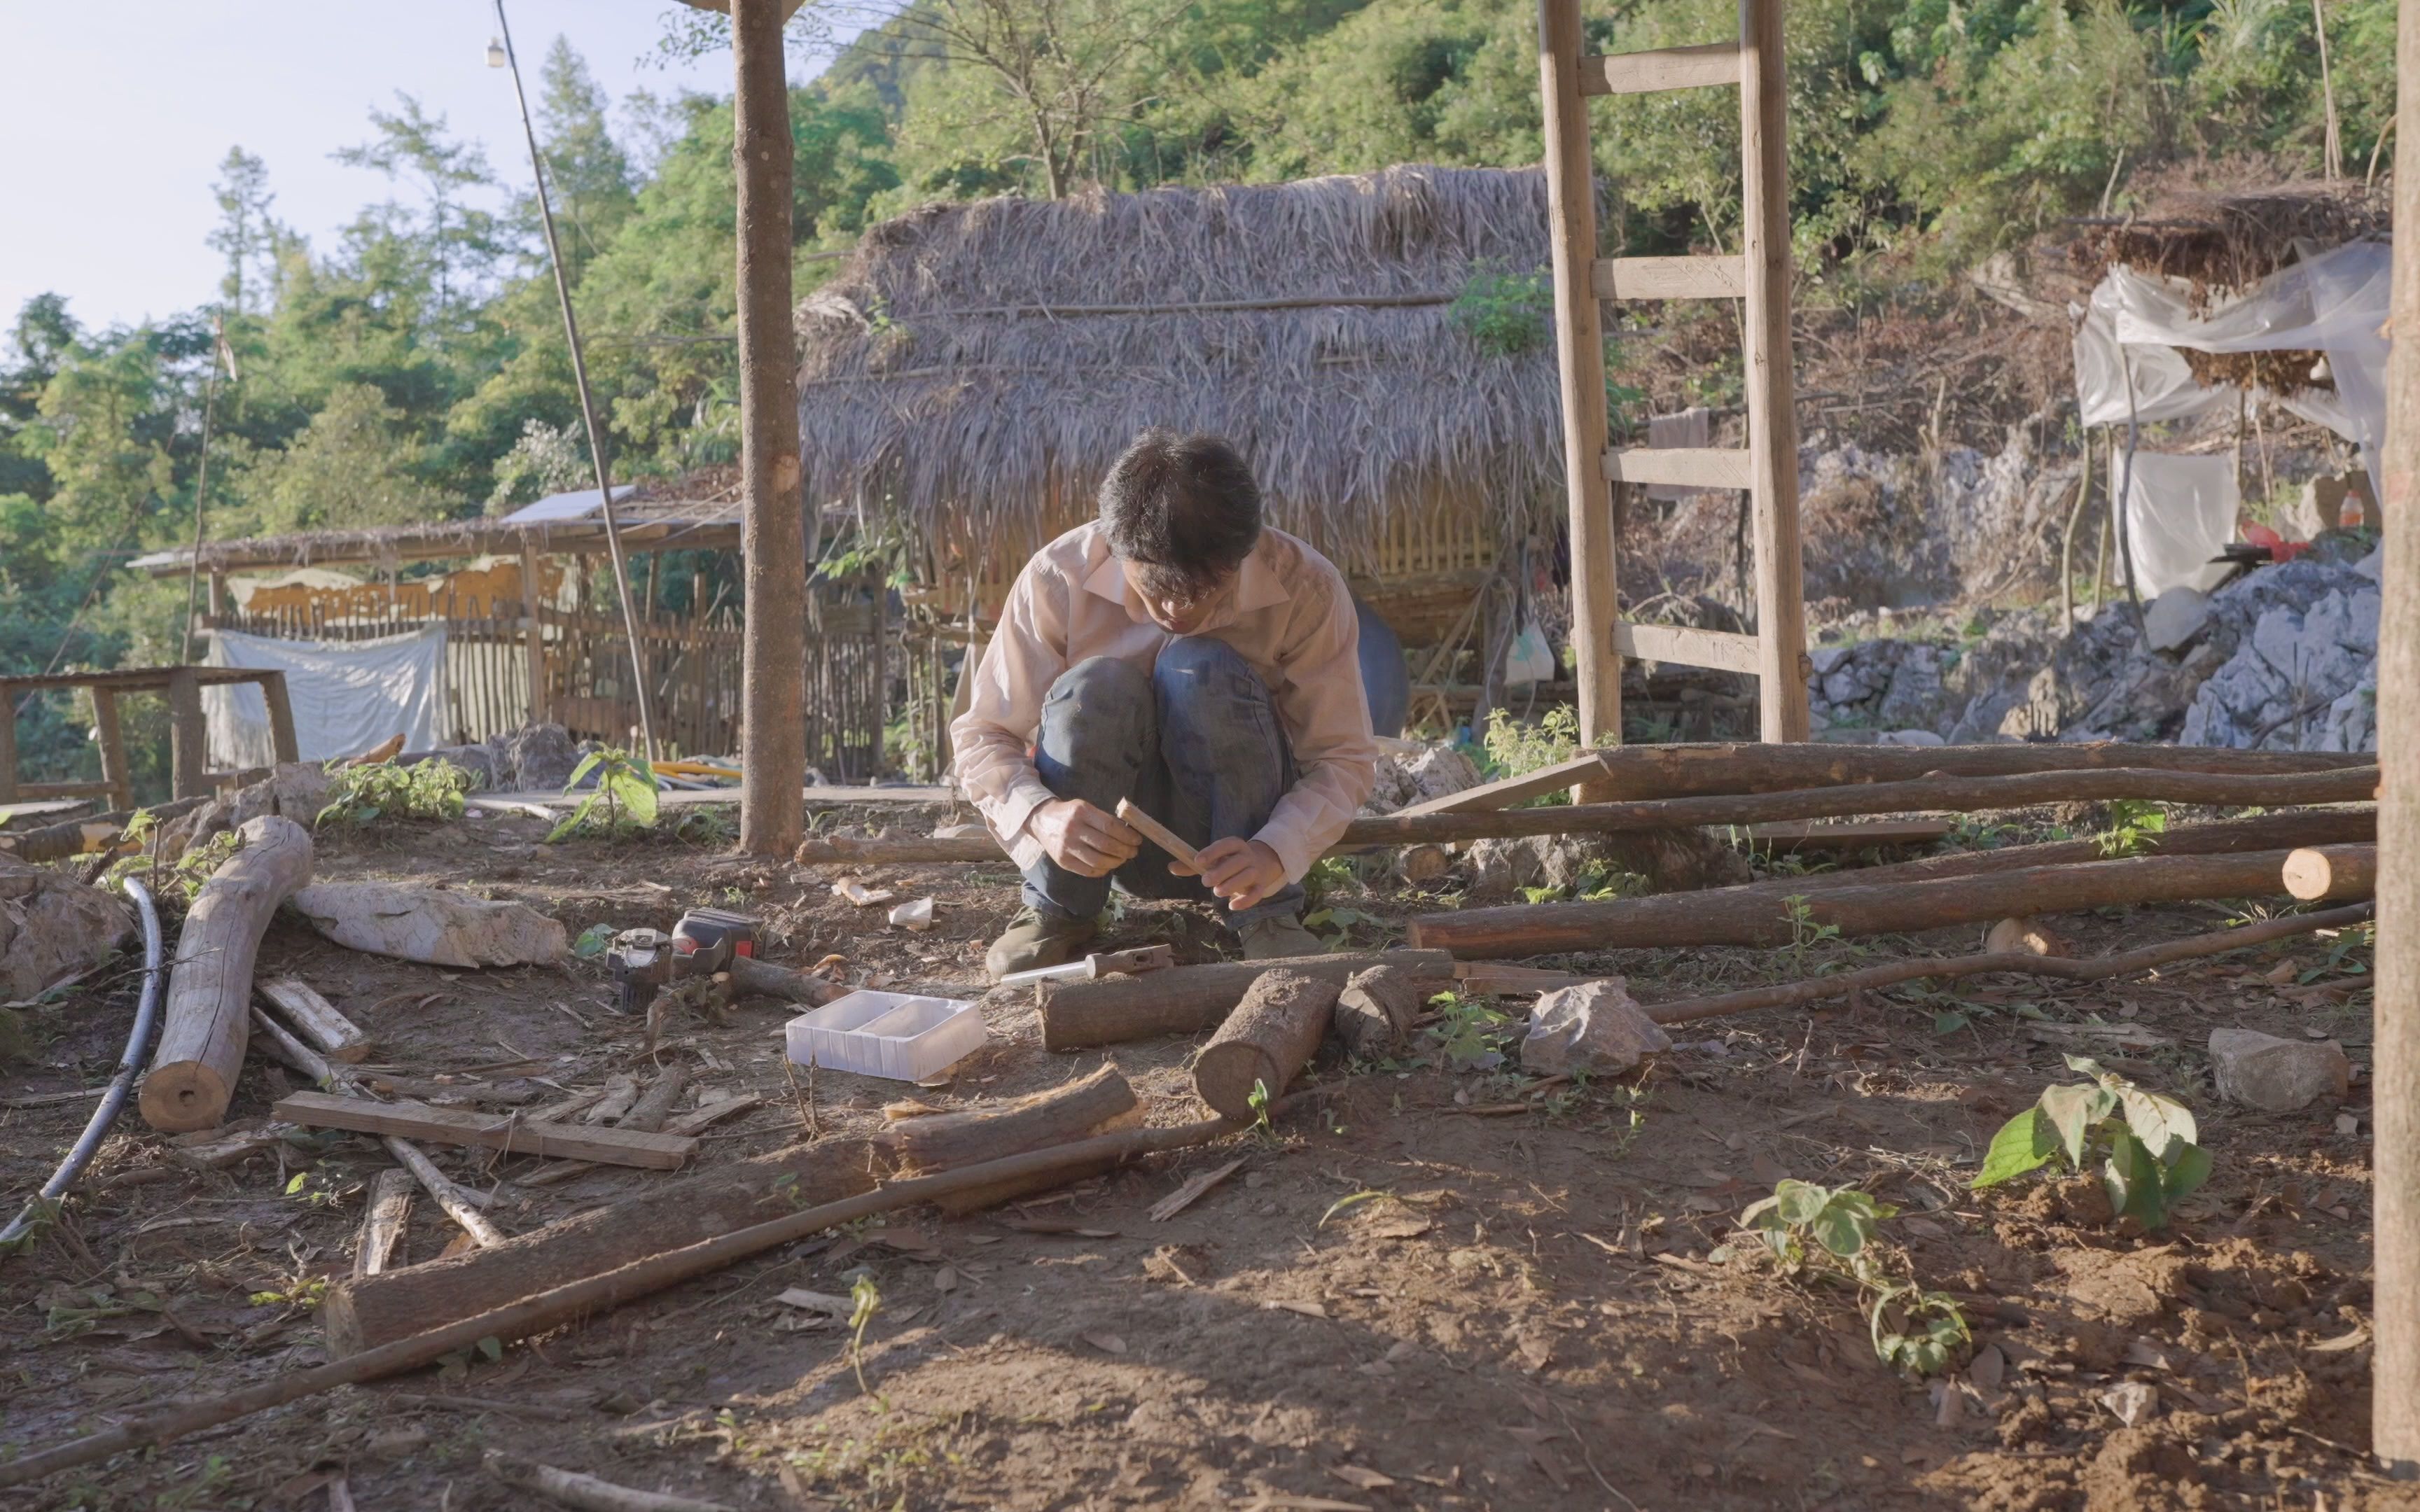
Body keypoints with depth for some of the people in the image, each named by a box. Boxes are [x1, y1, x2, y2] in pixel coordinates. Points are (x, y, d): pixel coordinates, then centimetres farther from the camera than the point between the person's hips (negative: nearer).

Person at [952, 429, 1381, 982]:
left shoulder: (1305, 588, -19)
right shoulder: (1060, 578, -18)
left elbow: (1345, 756, -15)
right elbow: (981, 735, -15)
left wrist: (1275, 852, -36)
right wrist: (1039, 814, -38)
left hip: (1235, 849, 0)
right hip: (1105, 837, 1)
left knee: (1204, 671, -28)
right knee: (1095, 687, -30)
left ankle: (1267, 916, -16)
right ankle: (1057, 914, -10)